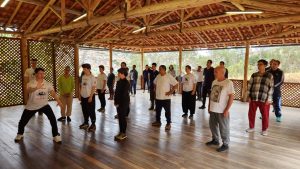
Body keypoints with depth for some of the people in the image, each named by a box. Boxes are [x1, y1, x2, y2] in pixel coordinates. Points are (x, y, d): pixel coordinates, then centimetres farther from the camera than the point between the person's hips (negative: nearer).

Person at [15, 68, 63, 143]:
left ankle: (56, 135, -3)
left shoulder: (48, 84, -7)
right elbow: (28, 90, -33)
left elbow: (53, 93, -18)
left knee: (52, 118, -19)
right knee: (22, 121, 11)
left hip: (44, 105, 0)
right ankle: (20, 134, 44)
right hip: (31, 106, 0)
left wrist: (58, 101, -34)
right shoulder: (31, 83, -12)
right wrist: (37, 88, -54)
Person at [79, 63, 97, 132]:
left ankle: (93, 124, 12)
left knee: (91, 111, 1)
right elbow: (81, 86, 14)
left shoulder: (92, 77, -11)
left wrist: (91, 97, -17)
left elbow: (93, 88, -14)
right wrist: (80, 95, 11)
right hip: (83, 96, 7)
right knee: (84, 111, 15)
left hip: (90, 96, -6)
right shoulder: (83, 77, 9)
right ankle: (86, 123, 29)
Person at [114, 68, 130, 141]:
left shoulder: (126, 83, -15)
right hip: (119, 102, 7)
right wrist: (115, 101, 3)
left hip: (124, 102, -7)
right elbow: (116, 92, 10)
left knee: (122, 117, -1)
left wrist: (118, 103, -14)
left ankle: (124, 133, 12)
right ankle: (121, 132, 24)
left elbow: (124, 94, -18)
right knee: (120, 117, 12)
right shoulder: (119, 81, 9)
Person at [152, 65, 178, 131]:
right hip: (158, 97, 6)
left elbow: (176, 84, -14)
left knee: (167, 111, 3)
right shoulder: (158, 76, 5)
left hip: (166, 98, -6)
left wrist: (171, 91, -15)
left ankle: (168, 124, 15)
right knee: (158, 110, 17)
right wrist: (155, 90, 11)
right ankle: (158, 121, 33)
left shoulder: (169, 77, -13)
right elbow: (154, 83, 23)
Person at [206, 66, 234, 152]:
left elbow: (231, 97, -14)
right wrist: (209, 106, 13)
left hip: (222, 110, -7)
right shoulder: (214, 82, 7)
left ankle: (225, 144, 22)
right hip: (213, 109, 7)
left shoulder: (228, 83, -13)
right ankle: (215, 140, 37)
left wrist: (227, 110, -16)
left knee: (223, 128, 6)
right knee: (212, 125, 18)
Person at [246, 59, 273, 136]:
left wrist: (269, 99, -7)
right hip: (253, 98, 3)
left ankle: (264, 129, 24)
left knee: (265, 115, 6)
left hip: (264, 99, -3)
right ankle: (251, 127, 27)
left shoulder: (269, 75, 0)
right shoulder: (254, 75, 8)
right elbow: (250, 85, 8)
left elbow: (271, 88, -2)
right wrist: (249, 96, 2)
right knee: (251, 113, 9)